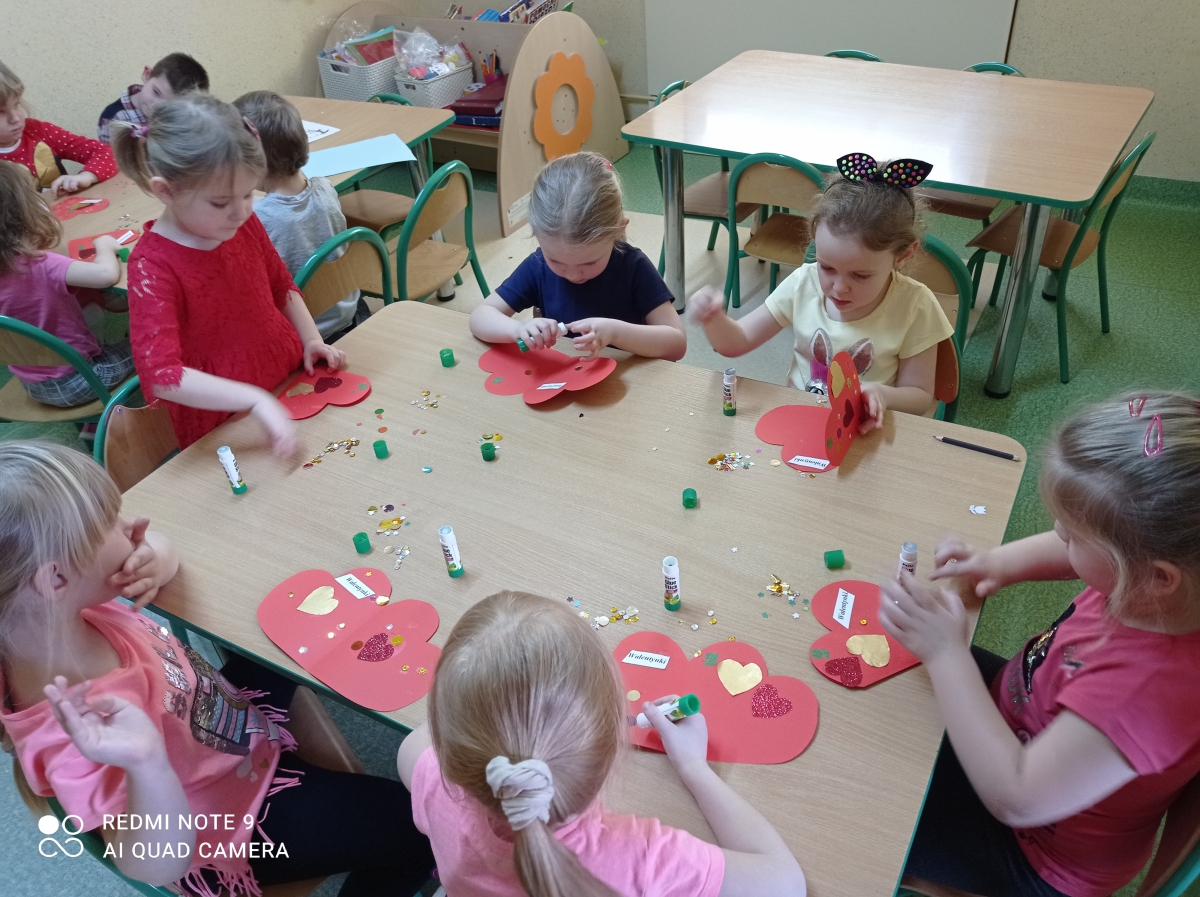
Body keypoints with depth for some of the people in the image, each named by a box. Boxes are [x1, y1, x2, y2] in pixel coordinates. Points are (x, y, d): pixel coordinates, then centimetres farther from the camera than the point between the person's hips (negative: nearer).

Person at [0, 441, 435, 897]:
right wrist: (146, 762, -56)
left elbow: (160, 550, -1)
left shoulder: (75, 609, -20)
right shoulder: (76, 732, -41)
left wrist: (153, 561, -26)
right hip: (233, 833, -7)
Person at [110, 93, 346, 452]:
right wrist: (256, 400, -35)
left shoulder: (245, 224, -1)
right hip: (224, 432, -4)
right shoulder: (153, 266, -19)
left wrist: (311, 340, 3)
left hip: (292, 385, 5)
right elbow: (160, 374, -28)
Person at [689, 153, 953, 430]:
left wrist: (882, 395, -24)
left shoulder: (914, 306, -12)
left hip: (865, 434, -1)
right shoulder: (803, 283, -6)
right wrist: (714, 319, -21)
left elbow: (919, 397, -3)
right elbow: (736, 343, 1)